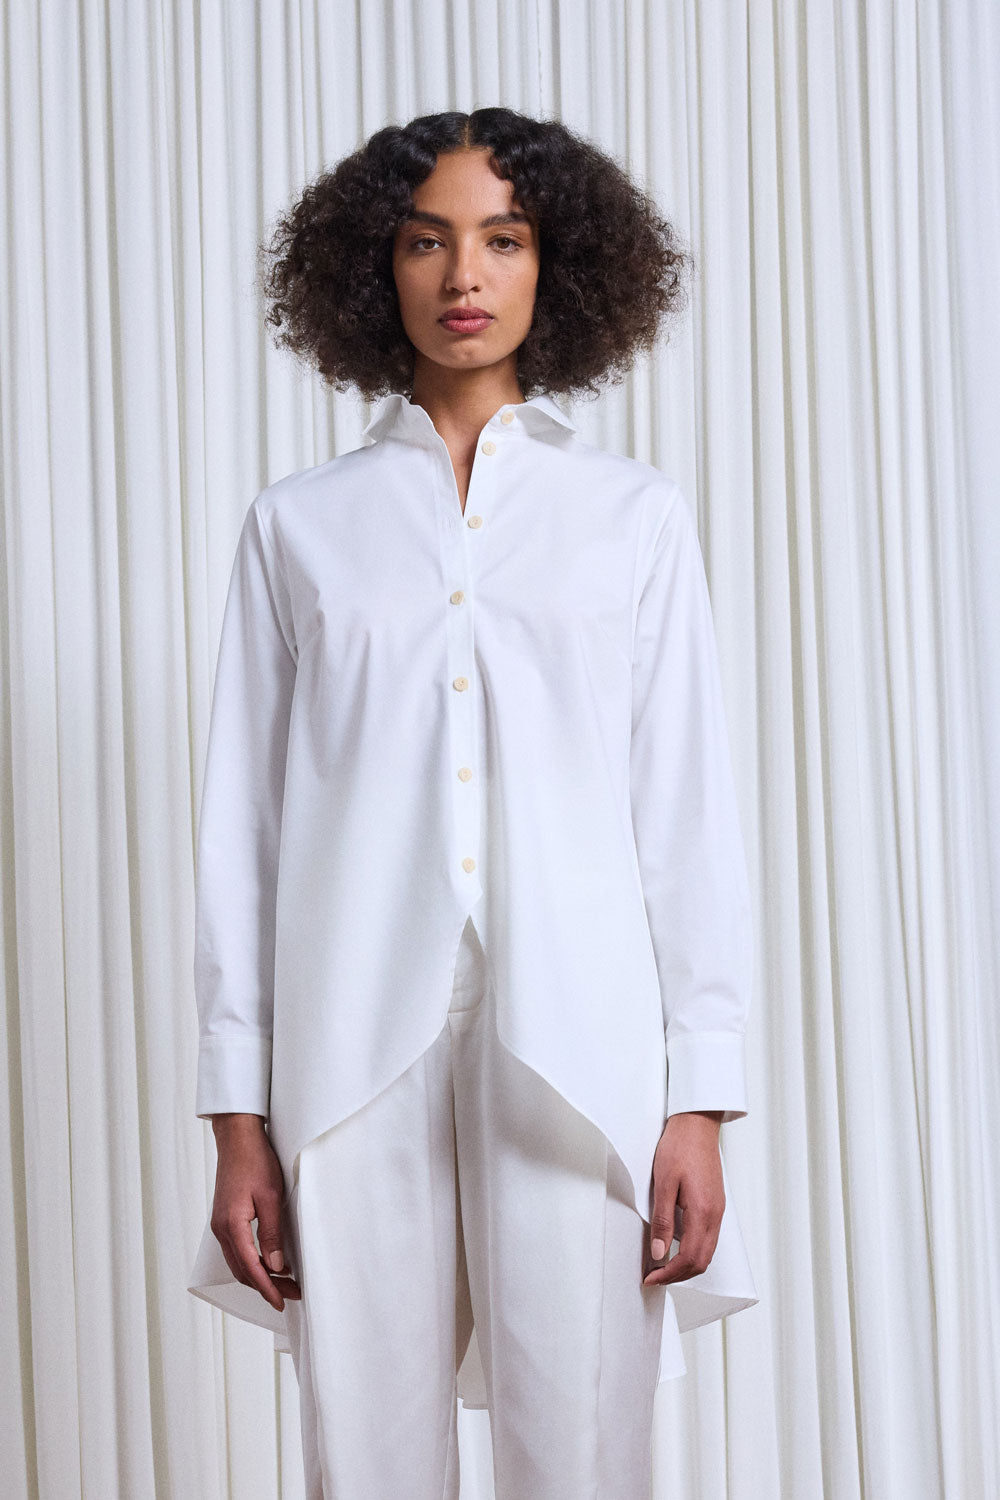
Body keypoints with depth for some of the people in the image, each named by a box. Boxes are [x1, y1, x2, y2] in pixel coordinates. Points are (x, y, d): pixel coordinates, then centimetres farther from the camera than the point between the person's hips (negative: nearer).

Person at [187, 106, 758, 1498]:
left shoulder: (637, 515, 11)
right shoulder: (298, 524, 11)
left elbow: (691, 812, 7)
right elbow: (243, 825, 8)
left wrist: (701, 1102, -2)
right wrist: (238, 1118, 2)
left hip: (578, 1052, 0)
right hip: (357, 1052, 1)